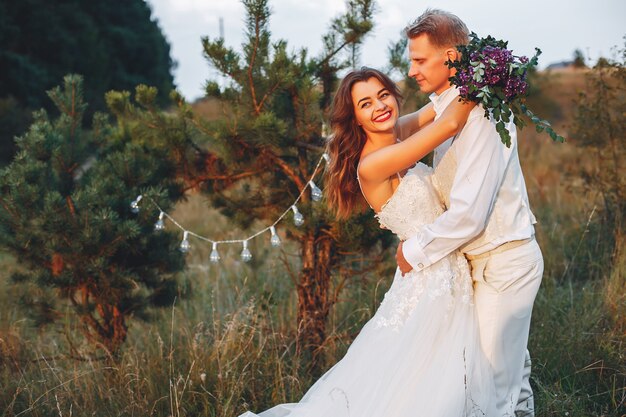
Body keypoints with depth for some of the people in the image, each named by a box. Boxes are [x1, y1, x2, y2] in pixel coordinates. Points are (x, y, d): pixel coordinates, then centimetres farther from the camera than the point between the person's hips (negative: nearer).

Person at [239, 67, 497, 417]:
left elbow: (440, 109, 21)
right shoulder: (371, 164, -19)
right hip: (430, 286, -9)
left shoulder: (394, 137, 6)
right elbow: (450, 124, -22)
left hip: (449, 280, 9)